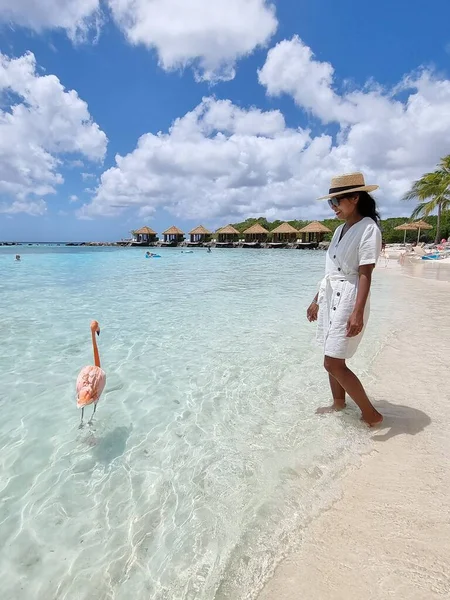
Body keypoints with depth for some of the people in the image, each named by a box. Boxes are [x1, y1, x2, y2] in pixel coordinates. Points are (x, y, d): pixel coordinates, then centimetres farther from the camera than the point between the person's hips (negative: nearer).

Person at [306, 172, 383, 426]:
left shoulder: (368, 229, -11)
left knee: (333, 363, -7)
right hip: (330, 297, 9)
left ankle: (371, 414, 10)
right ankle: (339, 403, 34)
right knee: (334, 359, 16)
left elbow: (365, 275, -18)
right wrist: (317, 300, 18)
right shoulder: (341, 229, 13)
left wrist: (358, 313, -24)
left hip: (348, 298, -9)